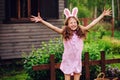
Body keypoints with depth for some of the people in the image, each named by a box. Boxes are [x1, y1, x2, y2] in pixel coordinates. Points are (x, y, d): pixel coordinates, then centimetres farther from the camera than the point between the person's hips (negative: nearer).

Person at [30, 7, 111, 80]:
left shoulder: (81, 32, -2)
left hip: (77, 60, 2)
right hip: (67, 60, -2)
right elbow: (52, 27, -17)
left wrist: (102, 15, 0)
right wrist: (41, 20, -26)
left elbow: (92, 24, -1)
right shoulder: (64, 33, -8)